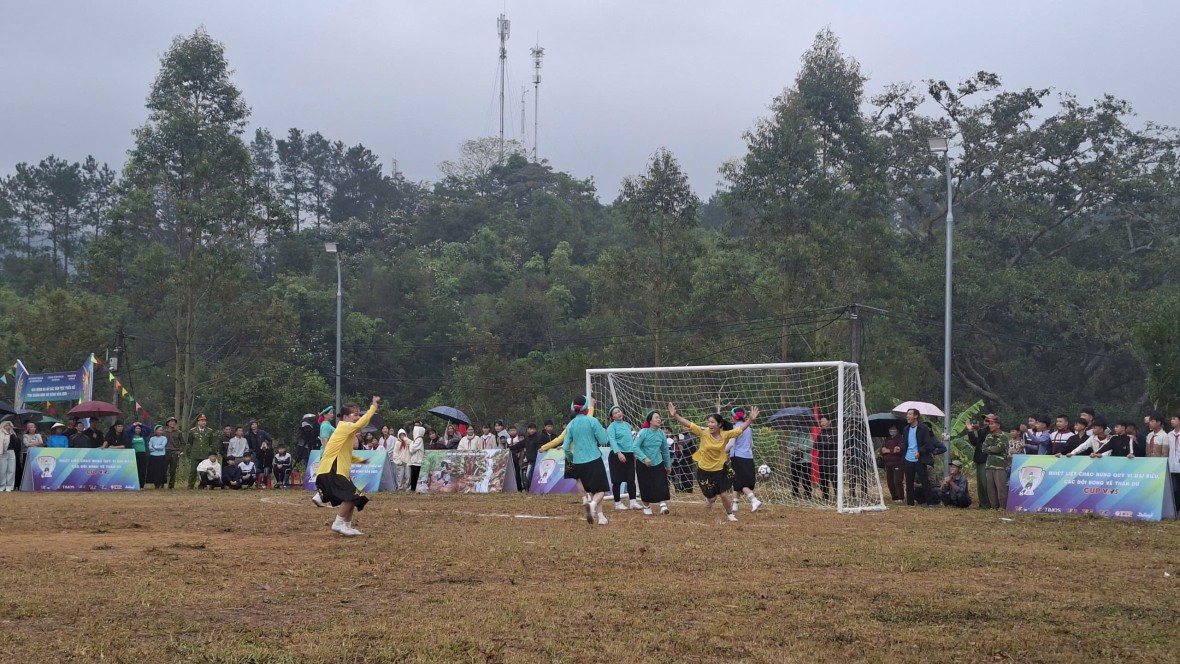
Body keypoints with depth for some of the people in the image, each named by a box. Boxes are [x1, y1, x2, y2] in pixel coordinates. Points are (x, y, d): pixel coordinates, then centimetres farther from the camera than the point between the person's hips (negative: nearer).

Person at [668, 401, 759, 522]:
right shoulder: (703, 433, -15)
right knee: (709, 495, 13)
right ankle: (710, 498, 52)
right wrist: (675, 415, -26)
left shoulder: (725, 435, -13)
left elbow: (740, 429, -9)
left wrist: (750, 419, -22)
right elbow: (688, 424, -18)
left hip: (720, 470, 0)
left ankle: (730, 515, 25)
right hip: (704, 470, 0)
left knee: (724, 495, 1)